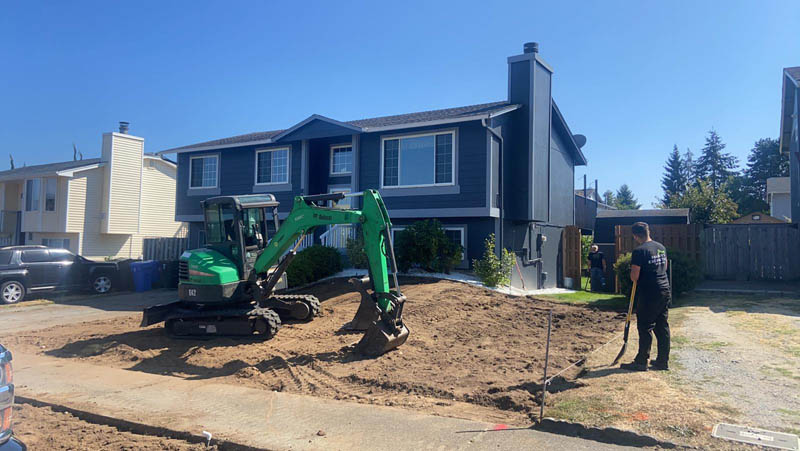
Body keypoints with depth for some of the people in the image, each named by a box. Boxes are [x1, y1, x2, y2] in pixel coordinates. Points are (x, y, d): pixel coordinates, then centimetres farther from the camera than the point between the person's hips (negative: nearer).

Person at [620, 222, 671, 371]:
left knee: (645, 327, 0)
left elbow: (634, 276, -16)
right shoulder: (661, 247, 9)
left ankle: (641, 362, 6)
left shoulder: (639, 251, -15)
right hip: (664, 292, 8)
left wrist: (636, 278, 4)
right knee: (662, 327, 12)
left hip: (648, 294, -8)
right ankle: (663, 361, 19)